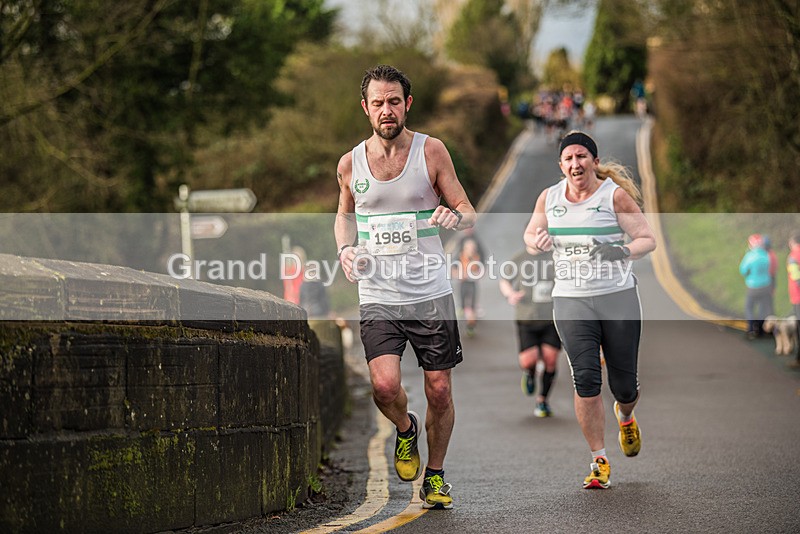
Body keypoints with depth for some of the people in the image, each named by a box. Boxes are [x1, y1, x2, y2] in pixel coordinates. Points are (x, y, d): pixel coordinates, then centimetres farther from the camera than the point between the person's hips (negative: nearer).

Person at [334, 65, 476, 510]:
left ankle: (436, 474, 26)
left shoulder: (431, 151, -2)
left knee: (439, 390, 4)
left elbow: (470, 216, 1)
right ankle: (405, 428, 17)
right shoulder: (350, 164, 3)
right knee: (385, 386, -18)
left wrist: (454, 217, -23)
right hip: (377, 296, 0)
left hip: (431, 293, 0)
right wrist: (345, 248, 2)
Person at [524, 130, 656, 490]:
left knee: (624, 385, 4)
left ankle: (625, 417, 43)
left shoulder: (615, 195, -3)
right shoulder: (549, 198, 7)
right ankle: (599, 461, -2)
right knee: (586, 380, -13)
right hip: (571, 301, 2)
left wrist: (623, 251, -22)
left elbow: (647, 239, -2)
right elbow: (530, 237, 19)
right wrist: (538, 241, -5)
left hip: (618, 298, -2)